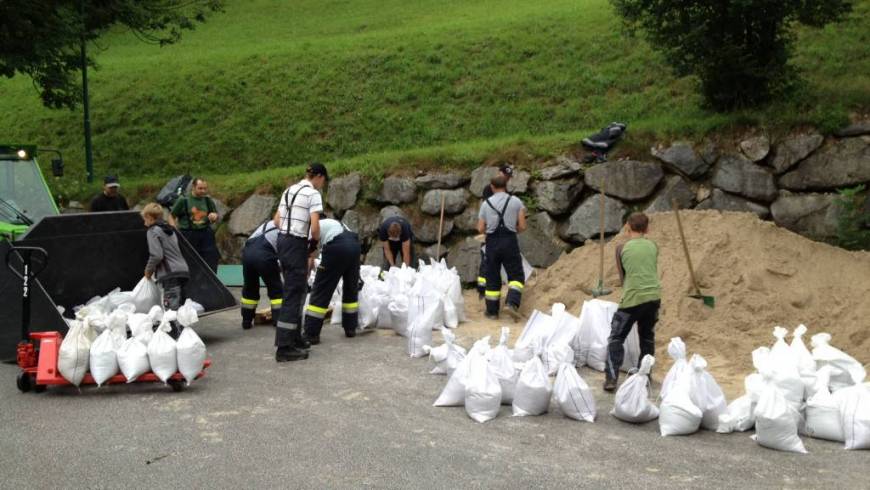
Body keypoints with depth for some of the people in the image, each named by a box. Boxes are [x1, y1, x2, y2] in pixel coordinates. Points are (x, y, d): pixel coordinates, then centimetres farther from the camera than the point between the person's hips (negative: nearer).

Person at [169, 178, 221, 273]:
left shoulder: (208, 201, 9)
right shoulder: (183, 200, -2)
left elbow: (217, 218, 18)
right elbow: (172, 216, 3)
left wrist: (215, 217, -7)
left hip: (205, 234, 3)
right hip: (188, 235, -3)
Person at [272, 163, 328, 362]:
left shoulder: (289, 190, 15)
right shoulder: (313, 194, -10)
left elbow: (277, 220, 16)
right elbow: (314, 227, -17)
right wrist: (315, 241, 1)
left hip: (282, 240, 9)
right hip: (297, 244, -9)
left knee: (296, 290, 19)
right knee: (293, 293, -5)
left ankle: (293, 336, 29)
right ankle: (284, 348, -4)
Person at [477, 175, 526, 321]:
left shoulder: (485, 203, 5)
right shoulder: (516, 201, 1)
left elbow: (480, 229, 3)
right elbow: (522, 227, -2)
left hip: (492, 242, 2)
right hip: (510, 241, -2)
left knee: (492, 277, 11)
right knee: (516, 275, 6)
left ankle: (492, 311, 15)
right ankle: (511, 303, -14)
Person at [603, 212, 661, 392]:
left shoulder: (622, 248, 3)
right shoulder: (653, 246, 9)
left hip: (633, 298, -3)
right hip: (653, 297, 3)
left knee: (616, 338, 5)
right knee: (647, 337, 21)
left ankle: (611, 378, -5)